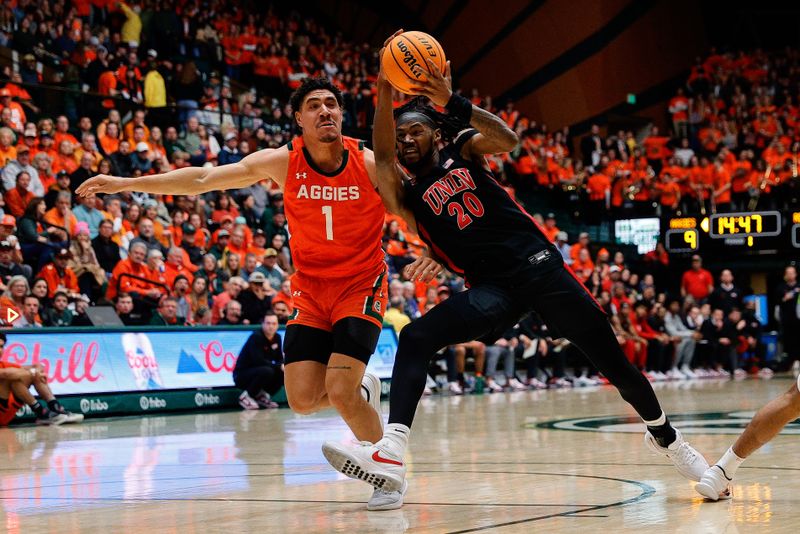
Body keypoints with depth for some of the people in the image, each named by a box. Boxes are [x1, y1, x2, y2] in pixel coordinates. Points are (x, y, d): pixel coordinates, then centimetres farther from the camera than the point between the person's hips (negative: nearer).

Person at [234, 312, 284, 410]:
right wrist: (279, 366, -27)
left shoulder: (277, 338, 3)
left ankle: (262, 395, 8)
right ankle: (246, 396, -12)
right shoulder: (256, 337, -19)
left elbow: (279, 358, 8)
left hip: (257, 372, 7)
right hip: (242, 375, -7)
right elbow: (258, 361, -27)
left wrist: (283, 365, -16)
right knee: (267, 371, -33)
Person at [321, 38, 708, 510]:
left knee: (613, 361, 0)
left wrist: (453, 103, -28)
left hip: (540, 266, -1)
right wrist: (385, 94, -27)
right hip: (491, 289, 1)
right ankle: (391, 458, -36)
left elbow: (507, 140, -13)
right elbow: (382, 158, -13)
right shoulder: (409, 195, 9)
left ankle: (666, 437, 27)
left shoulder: (463, 150, 10)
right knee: (414, 339, -23)